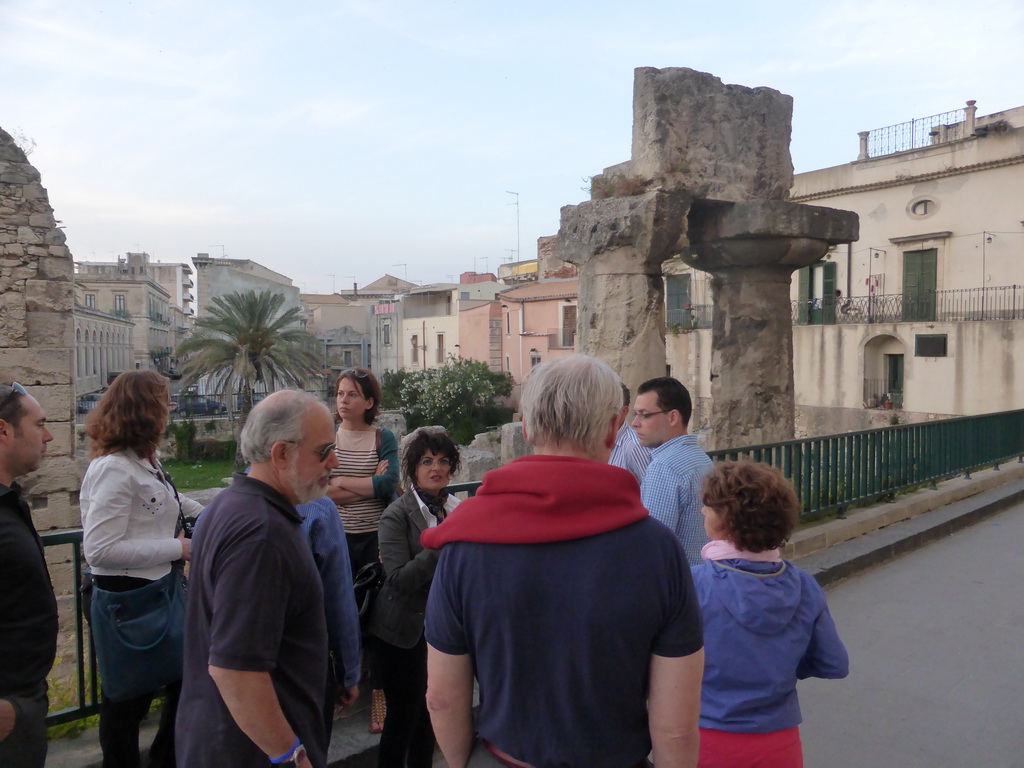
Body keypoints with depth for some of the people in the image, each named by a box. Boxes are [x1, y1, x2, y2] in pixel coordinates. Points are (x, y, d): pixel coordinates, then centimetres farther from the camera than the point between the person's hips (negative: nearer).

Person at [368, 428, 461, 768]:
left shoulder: (457, 508, 0)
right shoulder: (397, 515, -14)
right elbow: (399, 580, -21)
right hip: (404, 630, -5)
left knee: (430, 711, 18)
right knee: (403, 715, 7)